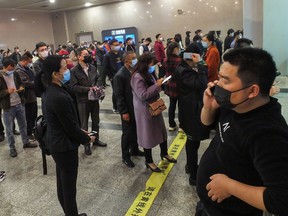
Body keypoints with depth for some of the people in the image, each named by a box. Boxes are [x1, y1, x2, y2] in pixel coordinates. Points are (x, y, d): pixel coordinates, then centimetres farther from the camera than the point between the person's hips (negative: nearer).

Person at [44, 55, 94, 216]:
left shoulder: (53, 90, 1)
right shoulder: (59, 97, -30)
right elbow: (70, 127, -22)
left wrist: (80, 131, 11)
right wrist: (87, 139, -6)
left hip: (57, 143, 10)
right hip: (64, 146, -10)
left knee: (62, 183, 24)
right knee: (69, 185, 9)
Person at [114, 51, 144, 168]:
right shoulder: (120, 75, -18)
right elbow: (119, 95, -16)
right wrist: (124, 112, -16)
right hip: (127, 110, -6)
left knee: (135, 130, 19)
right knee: (127, 132, 7)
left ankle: (134, 149, 39)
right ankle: (125, 156, 23)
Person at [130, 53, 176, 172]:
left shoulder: (149, 73, 6)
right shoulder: (138, 77, -22)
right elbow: (143, 96, -28)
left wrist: (160, 84, 2)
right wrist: (157, 85, -24)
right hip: (145, 110, -9)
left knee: (161, 130, 19)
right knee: (148, 134, 6)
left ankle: (164, 153, 42)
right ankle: (149, 161, 25)